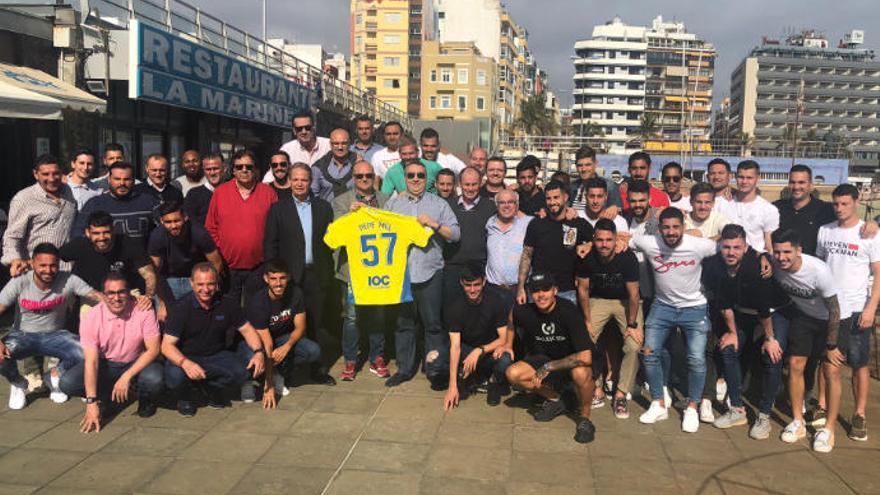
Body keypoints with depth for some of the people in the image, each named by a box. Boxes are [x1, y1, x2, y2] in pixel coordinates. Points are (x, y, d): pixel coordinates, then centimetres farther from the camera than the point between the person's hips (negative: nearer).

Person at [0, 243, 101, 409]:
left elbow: (97, 296, -19)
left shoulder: (68, 280, -16)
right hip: (23, 335, 0)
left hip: (54, 335, 0)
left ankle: (55, 377, 9)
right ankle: (18, 384, 7)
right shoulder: (19, 283, -15)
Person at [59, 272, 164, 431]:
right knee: (67, 383, -21)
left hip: (137, 364, -2)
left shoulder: (144, 312, -18)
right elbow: (91, 360, -20)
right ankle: (103, 397, 10)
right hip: (105, 365, 2)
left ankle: (146, 400, 5)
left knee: (155, 379, -33)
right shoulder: (91, 318, -16)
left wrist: (127, 376, -28)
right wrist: (91, 402, -25)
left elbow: (153, 349, -17)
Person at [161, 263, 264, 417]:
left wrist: (259, 352, -17)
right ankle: (184, 398, 4)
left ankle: (211, 387, 9)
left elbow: (247, 330, 3)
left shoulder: (228, 305, -4)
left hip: (216, 355, 3)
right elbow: (167, 345, -19)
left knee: (243, 373, -24)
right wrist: (185, 363, -40)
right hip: (185, 357, -3)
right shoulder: (181, 308, -14)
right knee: (175, 377, -35)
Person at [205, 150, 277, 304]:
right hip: (228, 268, 1)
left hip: (259, 268, -1)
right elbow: (211, 228, 7)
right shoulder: (219, 193, 3)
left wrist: (271, 259, -4)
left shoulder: (268, 193, 1)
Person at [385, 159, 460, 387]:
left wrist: (434, 224, -12)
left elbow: (455, 234, 1)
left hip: (430, 272, -2)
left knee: (433, 323, 0)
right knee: (404, 322, 10)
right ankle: (404, 368, 21)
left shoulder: (439, 204, 7)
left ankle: (436, 369, 11)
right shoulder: (393, 203, 13)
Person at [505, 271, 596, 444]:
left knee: (581, 373, -39)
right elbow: (511, 319, 14)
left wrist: (548, 367, -29)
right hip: (544, 358, 5)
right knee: (513, 374, -19)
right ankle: (554, 400, 7)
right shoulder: (525, 312, -15)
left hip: (574, 359, -4)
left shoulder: (569, 311, -29)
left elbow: (585, 357, -35)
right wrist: (508, 344, 2)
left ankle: (584, 418, -9)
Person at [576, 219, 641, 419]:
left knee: (634, 346, -17)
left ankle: (621, 395, -3)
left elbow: (633, 293, -17)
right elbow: (583, 289, -6)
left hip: (626, 301, -2)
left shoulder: (627, 258, -25)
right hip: (598, 300, 2)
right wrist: (588, 321, -5)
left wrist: (632, 324, -14)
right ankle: (597, 389, 5)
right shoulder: (587, 258, -19)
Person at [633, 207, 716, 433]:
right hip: (662, 306, 2)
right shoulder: (649, 243, -16)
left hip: (694, 307, -2)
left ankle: (692, 408, 11)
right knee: (649, 353, -4)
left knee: (697, 359, -11)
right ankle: (659, 405, 14)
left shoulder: (700, 246, -19)